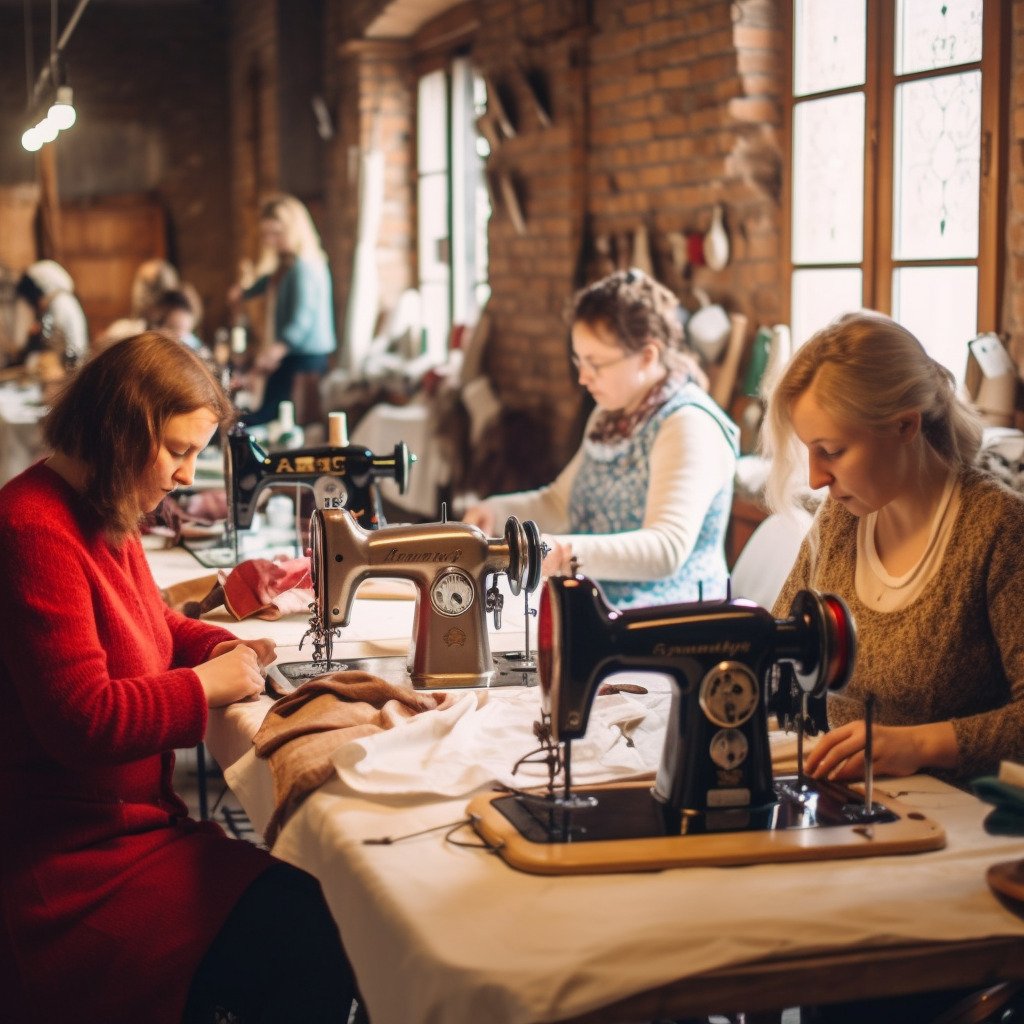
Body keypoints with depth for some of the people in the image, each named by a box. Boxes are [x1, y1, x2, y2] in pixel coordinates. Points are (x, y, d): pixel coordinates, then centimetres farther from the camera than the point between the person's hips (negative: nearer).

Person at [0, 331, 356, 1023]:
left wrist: (220, 646, 8)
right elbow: (82, 721, -24)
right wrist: (208, 685, -13)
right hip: (69, 860, -10)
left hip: (134, 821, 10)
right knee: (312, 942, -19)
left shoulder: (105, 516, 10)